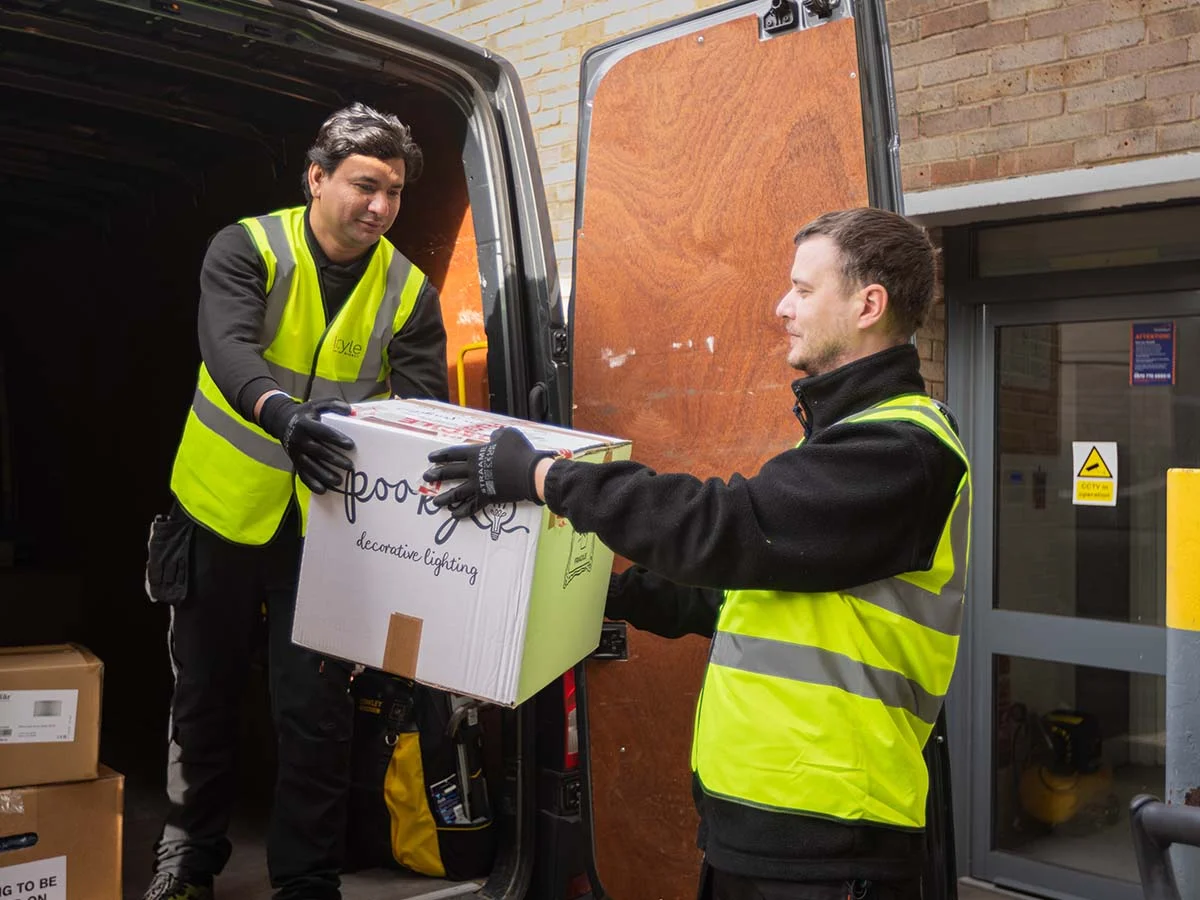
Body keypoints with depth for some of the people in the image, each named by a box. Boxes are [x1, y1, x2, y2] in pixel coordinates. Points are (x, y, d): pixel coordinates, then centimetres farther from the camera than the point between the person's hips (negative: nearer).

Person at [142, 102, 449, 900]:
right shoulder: (246, 250, -10)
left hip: (329, 526, 1)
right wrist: (284, 415, -47)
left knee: (317, 712, 2)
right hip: (224, 511, 0)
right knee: (207, 693, 17)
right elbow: (229, 349, -27)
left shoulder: (410, 293, -3)